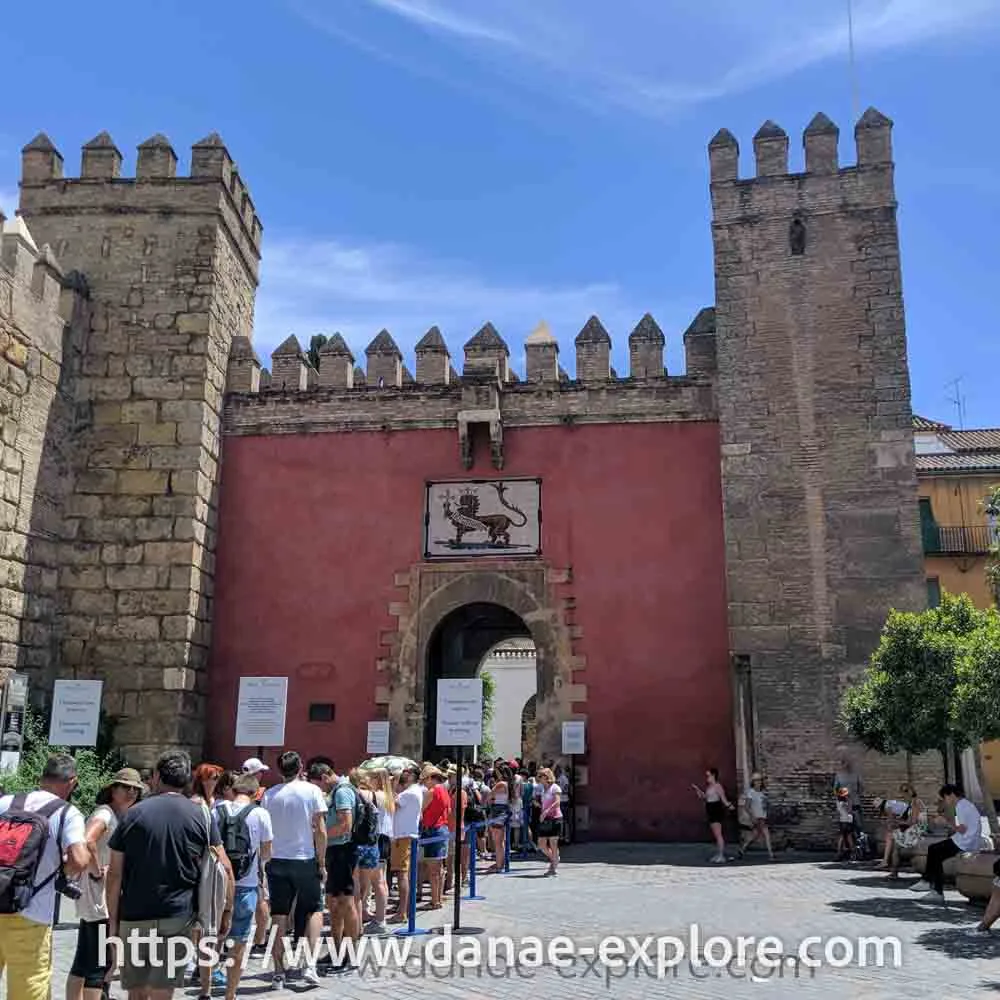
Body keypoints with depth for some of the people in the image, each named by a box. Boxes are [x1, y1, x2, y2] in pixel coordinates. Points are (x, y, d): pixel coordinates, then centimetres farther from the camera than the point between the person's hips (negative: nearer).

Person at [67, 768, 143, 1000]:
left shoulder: (119, 817, 15)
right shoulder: (105, 813, -15)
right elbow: (87, 842, -33)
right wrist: (97, 871, -22)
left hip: (98, 900, 10)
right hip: (100, 898, -10)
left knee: (83, 964, 14)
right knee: (100, 964, -7)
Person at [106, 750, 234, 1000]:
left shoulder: (133, 814, 3)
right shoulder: (202, 816, 2)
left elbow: (115, 874, 1)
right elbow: (225, 869, -1)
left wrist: (113, 919, 7)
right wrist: (227, 911, 7)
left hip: (133, 917, 1)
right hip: (177, 918, -1)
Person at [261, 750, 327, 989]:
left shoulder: (269, 794, 2)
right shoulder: (311, 791, -5)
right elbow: (320, 830, -7)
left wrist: (263, 862, 13)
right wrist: (322, 863, 1)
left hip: (277, 861, 2)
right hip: (305, 859, -2)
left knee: (279, 917, 9)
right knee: (314, 910, 14)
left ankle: (278, 973, 11)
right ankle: (310, 965, 3)